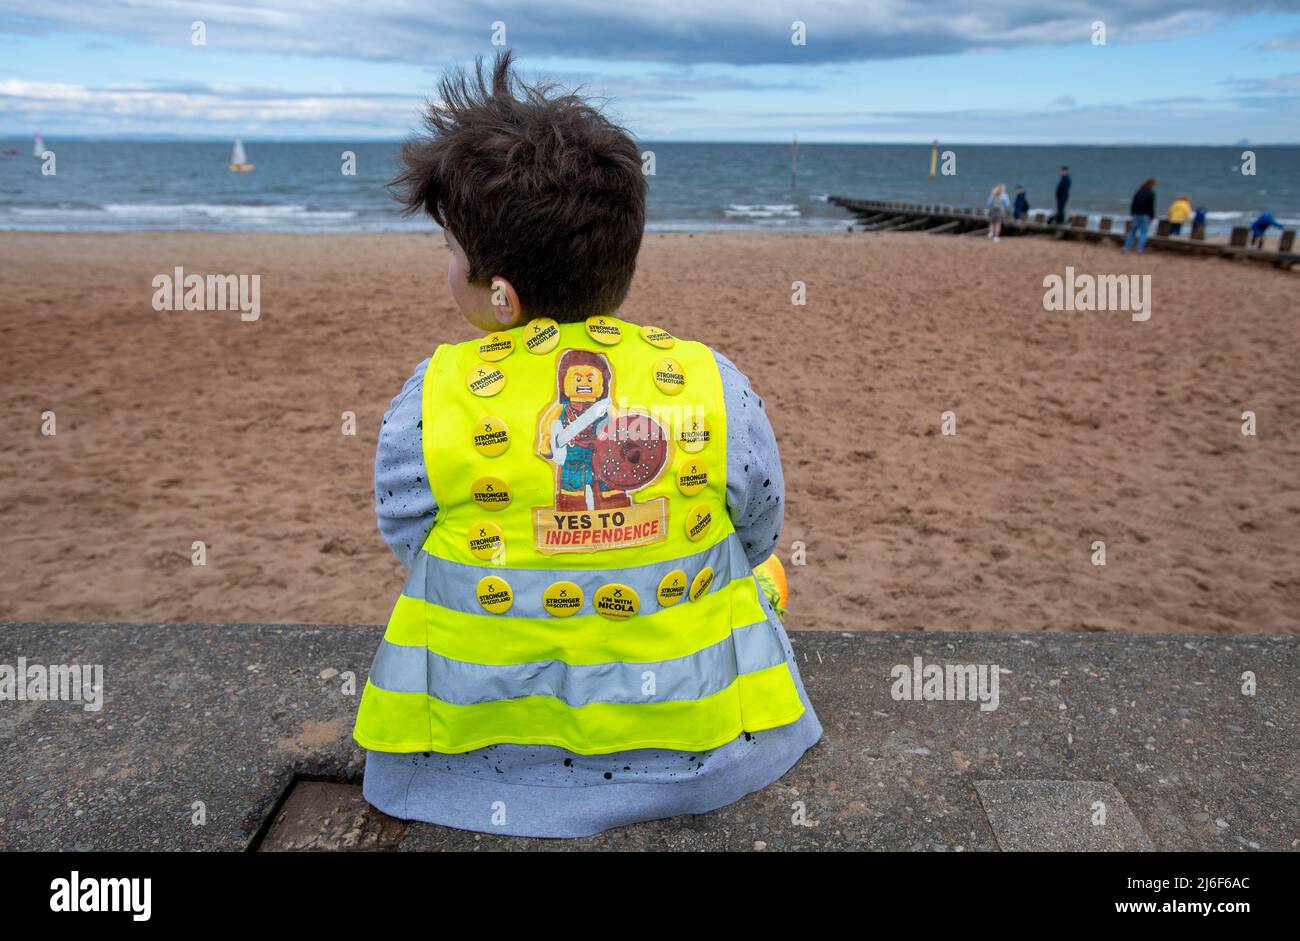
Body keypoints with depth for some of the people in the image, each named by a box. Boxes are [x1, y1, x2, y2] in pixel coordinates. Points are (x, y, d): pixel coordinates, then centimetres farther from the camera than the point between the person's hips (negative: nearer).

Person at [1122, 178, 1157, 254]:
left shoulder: (1138, 192, 7)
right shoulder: (1151, 193, -8)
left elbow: (1133, 204, 9)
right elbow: (1151, 206, -12)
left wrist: (1133, 213, 16)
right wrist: (1152, 217, -6)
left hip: (1136, 214, 5)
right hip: (1146, 215, -5)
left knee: (1133, 231, 10)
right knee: (1144, 232, -1)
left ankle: (1127, 247, 6)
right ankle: (1140, 249, -8)